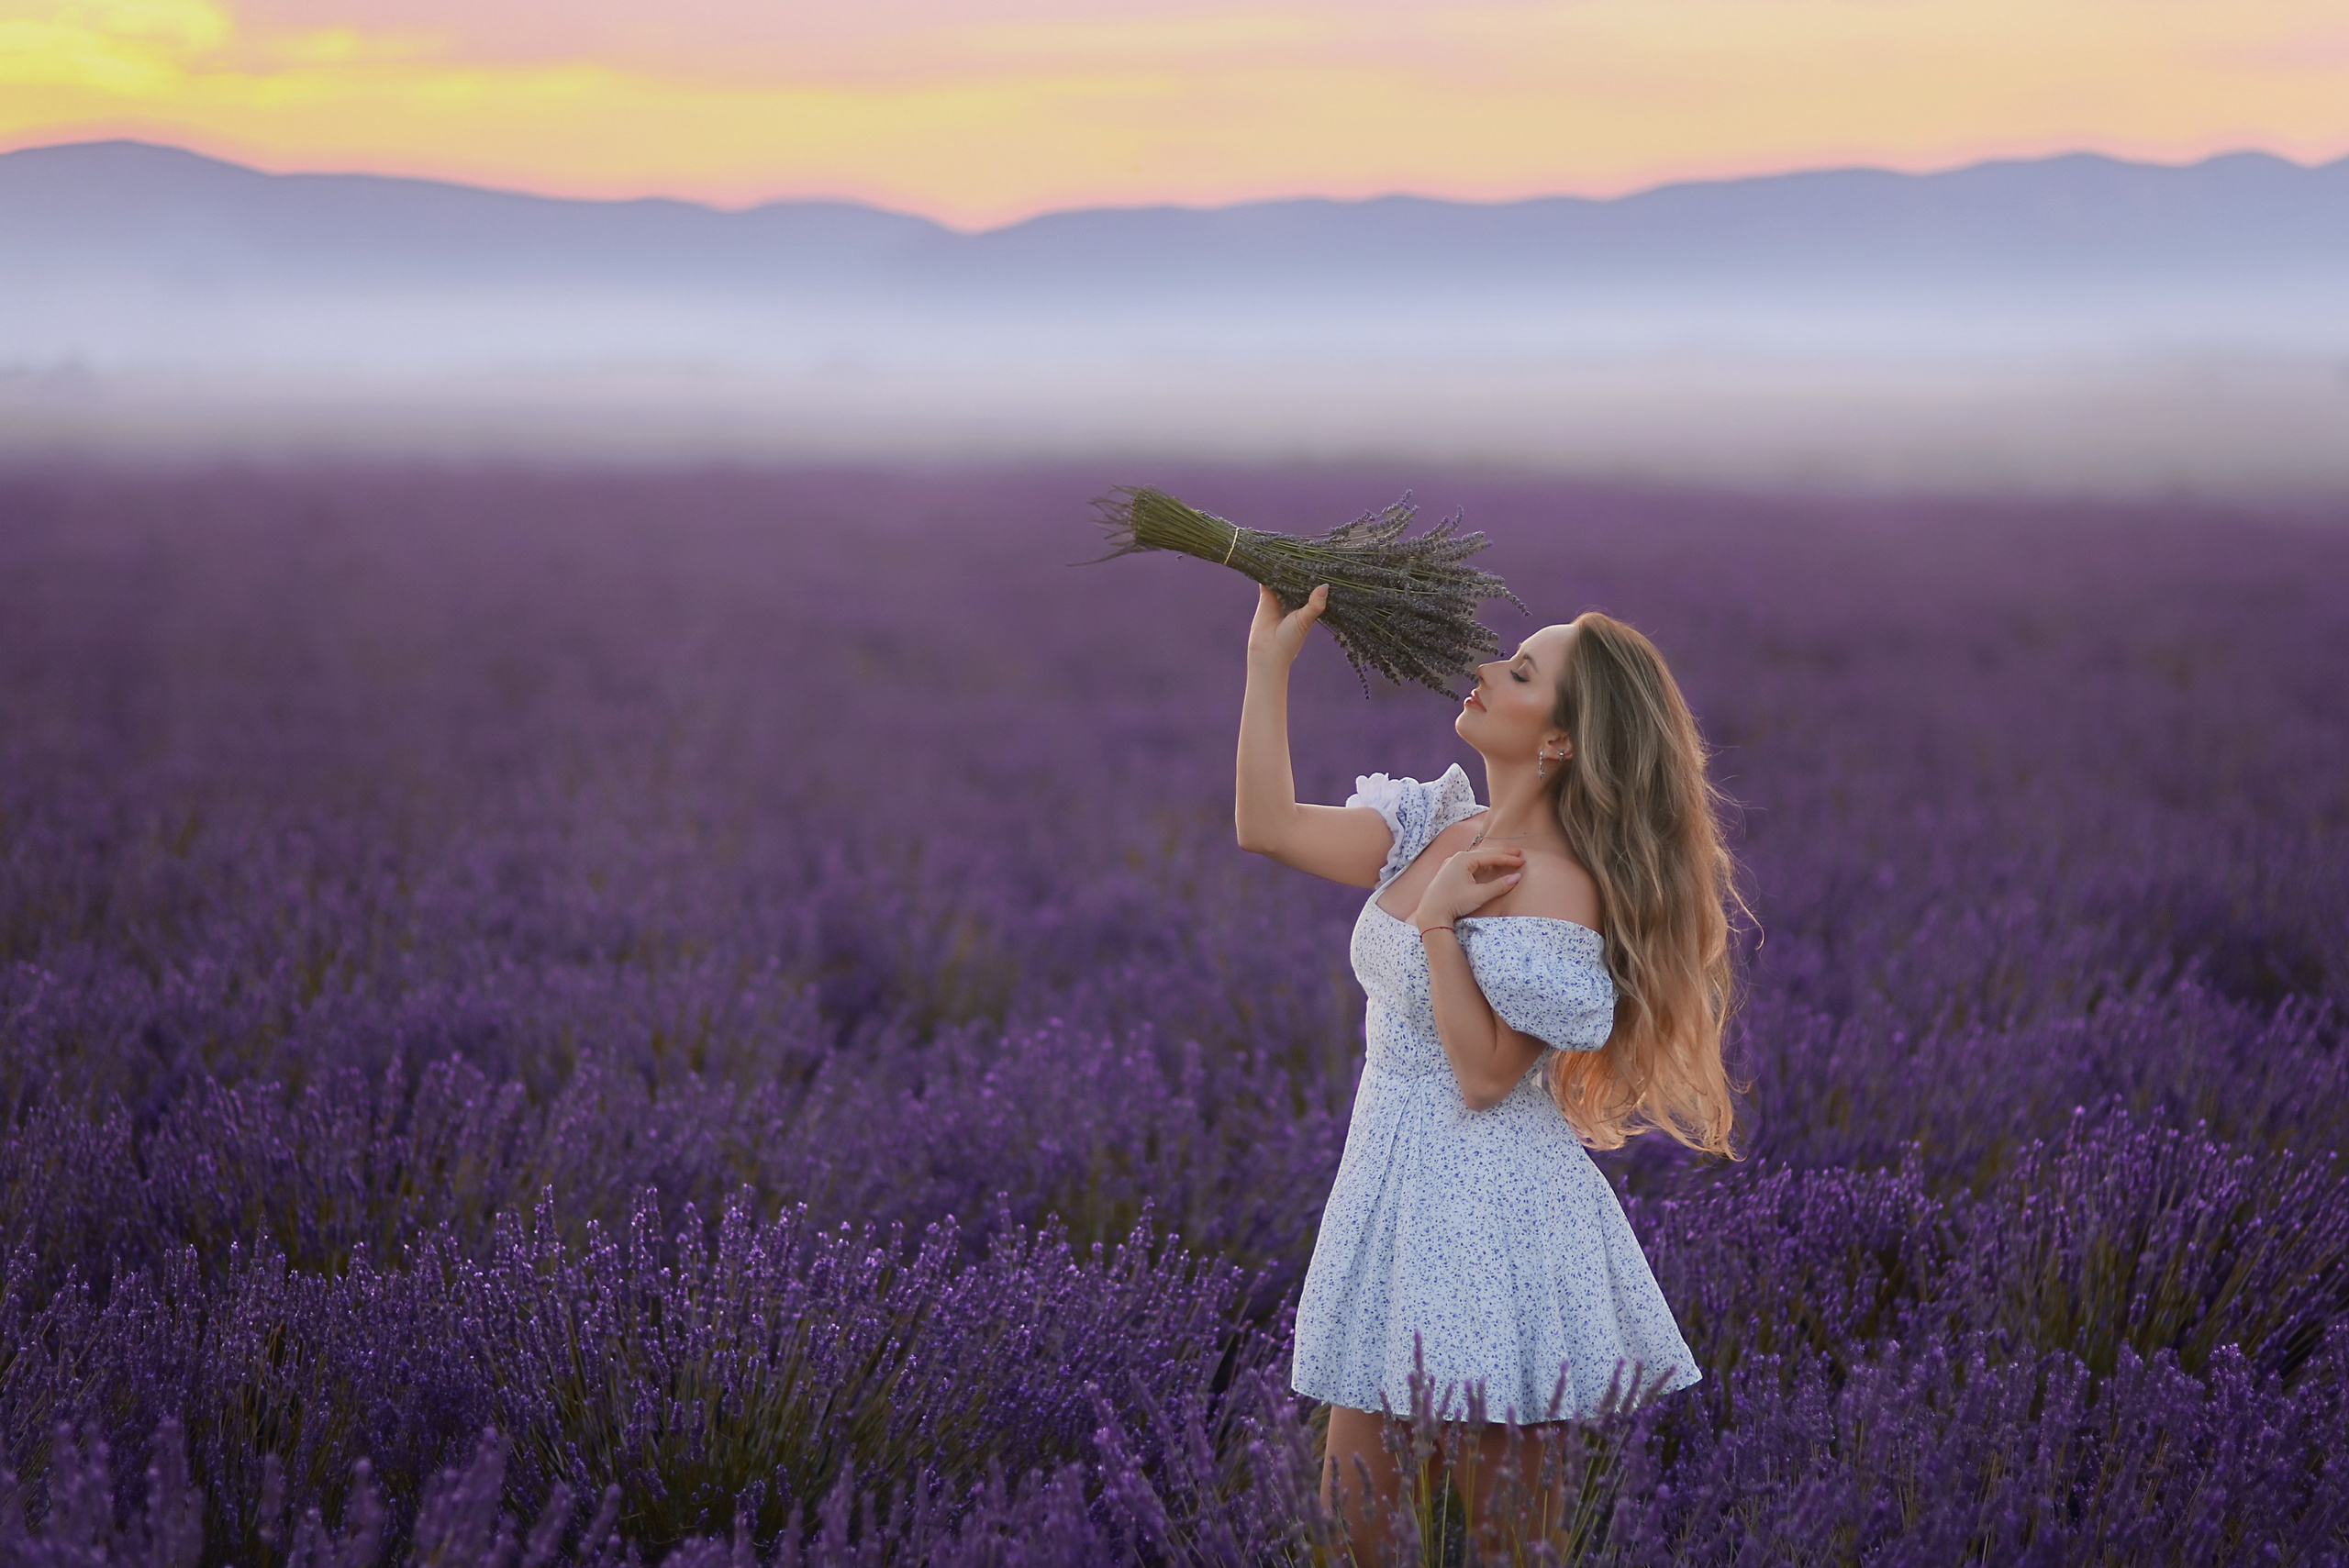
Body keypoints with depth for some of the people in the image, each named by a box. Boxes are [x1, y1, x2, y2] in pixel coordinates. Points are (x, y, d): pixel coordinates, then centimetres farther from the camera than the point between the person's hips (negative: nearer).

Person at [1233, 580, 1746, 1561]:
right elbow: (1268, 825, 5)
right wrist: (1272, 653, 4)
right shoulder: (1439, 832, 7)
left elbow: (1484, 1076, -18)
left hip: (1487, 1216, -8)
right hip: (1391, 1188, 8)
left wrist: (1438, 920, -22)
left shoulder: (1557, 889, -17)